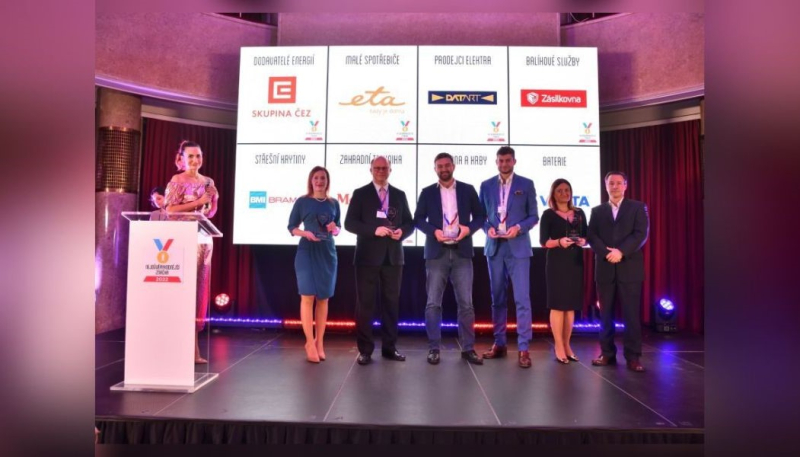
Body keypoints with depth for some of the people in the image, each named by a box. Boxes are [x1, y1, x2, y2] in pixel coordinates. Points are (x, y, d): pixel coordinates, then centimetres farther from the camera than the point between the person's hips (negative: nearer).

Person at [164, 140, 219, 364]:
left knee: (200, 288, 6)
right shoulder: (177, 181, -2)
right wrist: (198, 202, -12)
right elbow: (170, 210, -11)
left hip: (204, 238, 6)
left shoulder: (208, 182, 16)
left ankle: (191, 346, 13)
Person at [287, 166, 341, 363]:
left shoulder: (333, 203, 10)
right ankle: (310, 343, 2)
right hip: (307, 251, -3)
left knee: (323, 298, 5)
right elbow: (291, 227, 3)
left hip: (327, 252, 3)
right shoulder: (302, 201, 2)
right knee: (308, 296, -6)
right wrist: (305, 233, -15)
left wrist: (334, 228, -7)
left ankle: (319, 342, 13)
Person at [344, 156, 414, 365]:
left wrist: (402, 232, -11)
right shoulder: (360, 194, 2)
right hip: (368, 256, -3)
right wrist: (374, 230, -19)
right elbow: (349, 223, -6)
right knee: (365, 303, 1)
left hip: (393, 256, 3)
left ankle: (389, 348, 18)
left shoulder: (399, 195, 12)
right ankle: (365, 350, 9)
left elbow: (409, 222, 12)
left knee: (391, 302, 8)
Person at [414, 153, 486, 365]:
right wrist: (433, 231, -12)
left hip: (462, 252, 0)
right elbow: (418, 219, 5)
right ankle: (434, 348, 9)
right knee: (433, 303, 0)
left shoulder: (468, 190, 8)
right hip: (436, 253, 0)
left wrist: (469, 228, -10)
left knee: (466, 302, 2)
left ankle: (468, 348, 12)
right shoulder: (427, 192, 7)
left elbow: (480, 215, 9)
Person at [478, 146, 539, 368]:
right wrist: (488, 228, -9)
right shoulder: (486, 185, 10)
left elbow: (533, 216, 4)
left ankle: (523, 348, -1)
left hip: (518, 247, -3)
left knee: (522, 299, -7)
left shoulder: (526, 184, 4)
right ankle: (499, 344, 19)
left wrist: (519, 227, -14)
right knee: (497, 298, 9)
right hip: (494, 247, 3)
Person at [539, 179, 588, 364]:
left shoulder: (579, 213, 13)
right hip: (557, 262, -4)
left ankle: (567, 345, 15)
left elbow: (586, 236, 13)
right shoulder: (548, 214, 0)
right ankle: (559, 347, 1)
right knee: (557, 304, -5)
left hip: (576, 261, 4)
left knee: (571, 305, 7)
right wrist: (559, 242, -23)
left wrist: (583, 241, -9)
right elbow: (543, 241, -6)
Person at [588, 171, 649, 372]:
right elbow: (592, 236, 3)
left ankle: (633, 356, 4)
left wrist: (621, 251, -17)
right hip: (605, 268, 2)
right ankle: (607, 353, 12)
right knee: (605, 313, 5)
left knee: (631, 314, -2)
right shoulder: (597, 211, 14)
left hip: (630, 267, -2)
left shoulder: (638, 207, 8)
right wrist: (606, 253, -14)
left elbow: (641, 234, -5)